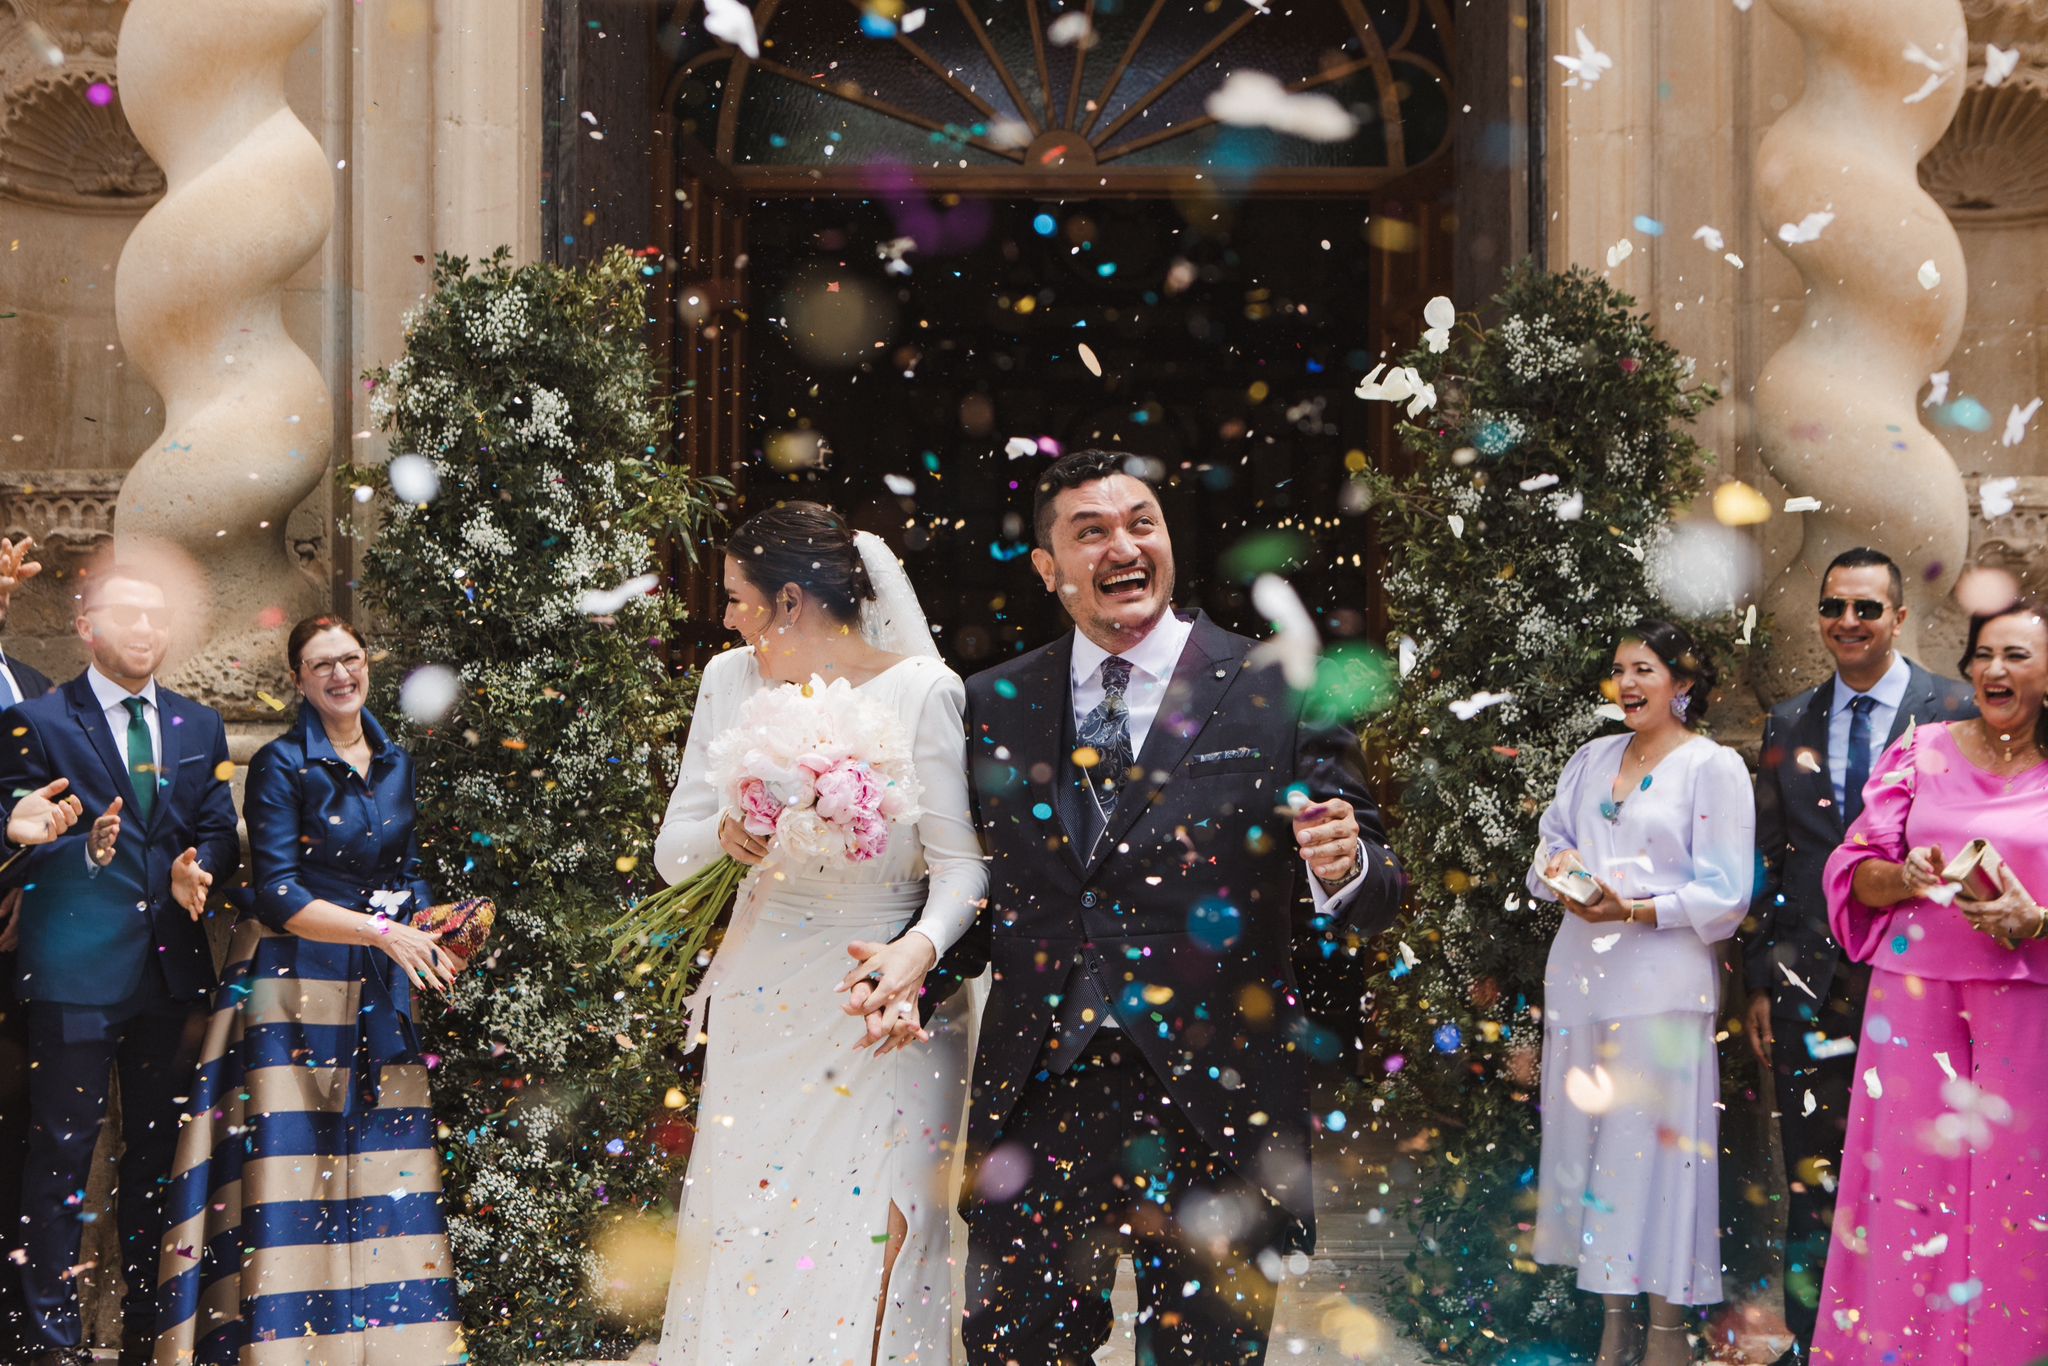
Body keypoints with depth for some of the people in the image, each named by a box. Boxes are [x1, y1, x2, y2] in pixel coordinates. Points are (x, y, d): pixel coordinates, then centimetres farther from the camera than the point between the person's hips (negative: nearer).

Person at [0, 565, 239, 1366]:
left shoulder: (200, 727, 13)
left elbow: (221, 834, 8)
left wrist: (196, 871, -13)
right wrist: (85, 849, -25)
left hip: (171, 969, 5)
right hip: (74, 969, -5)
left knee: (158, 1150, 12)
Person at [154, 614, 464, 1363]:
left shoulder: (396, 762, 11)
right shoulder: (282, 765, -7)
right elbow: (277, 897, -13)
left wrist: (430, 936, -2)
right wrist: (382, 930, -19)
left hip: (380, 993, 5)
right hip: (298, 987, -5)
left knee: (387, 1172, 4)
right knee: (293, 1171, -7)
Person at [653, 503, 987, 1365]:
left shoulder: (922, 692, -10)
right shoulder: (731, 681, 4)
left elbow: (961, 858, -13)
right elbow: (671, 854, 2)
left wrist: (921, 948, -32)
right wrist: (723, 833, -20)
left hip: (883, 1011, -4)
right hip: (761, 1008, 4)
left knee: (870, 1256, -5)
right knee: (739, 1246, 6)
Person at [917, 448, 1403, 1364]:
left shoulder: (1281, 694, -1)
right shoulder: (995, 704, 8)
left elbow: (1371, 897, -1)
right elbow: (976, 890, 14)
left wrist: (1345, 868, -23)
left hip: (1215, 1099, -2)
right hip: (1037, 1091, 2)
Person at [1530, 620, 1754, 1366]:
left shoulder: (1715, 767, -3)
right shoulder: (1592, 758, 15)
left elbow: (1725, 895, -7)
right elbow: (1552, 841, 17)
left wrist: (1632, 910, -18)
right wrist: (1558, 868, -6)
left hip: (1662, 983, -6)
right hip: (1581, 972, 6)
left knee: (1657, 1144, -6)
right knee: (1589, 1134, 5)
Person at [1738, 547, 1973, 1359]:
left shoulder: (1955, 714, -2)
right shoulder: (1789, 725, 10)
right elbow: (1767, 863, 12)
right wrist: (1758, 983, 8)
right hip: (1810, 980, 3)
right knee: (1811, 1173, 5)